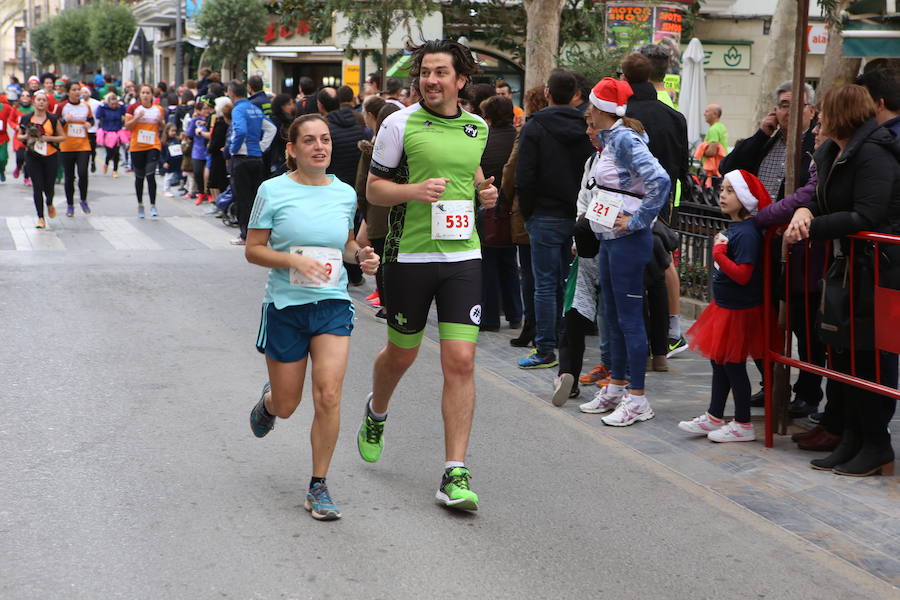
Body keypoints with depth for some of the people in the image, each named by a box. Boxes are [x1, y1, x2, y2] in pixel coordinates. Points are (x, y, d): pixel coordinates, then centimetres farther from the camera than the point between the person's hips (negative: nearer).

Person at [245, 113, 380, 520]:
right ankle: (267, 400, 49)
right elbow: (253, 250, -4)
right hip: (285, 306, -1)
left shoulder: (345, 193, 6)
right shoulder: (273, 191, -5)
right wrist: (294, 261, -20)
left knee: (328, 395, -13)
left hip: (333, 304, 2)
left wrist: (360, 255, -1)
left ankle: (319, 487, 1)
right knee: (287, 405, 9)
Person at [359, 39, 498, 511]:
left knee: (461, 361, -8)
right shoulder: (400, 123, -4)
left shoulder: (477, 128, 8)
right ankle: (376, 412, 50)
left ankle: (455, 475, -3)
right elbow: (373, 189, -2)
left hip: (462, 257, 2)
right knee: (401, 354, 14)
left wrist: (484, 192, 5)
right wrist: (414, 190, -20)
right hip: (409, 256, -2)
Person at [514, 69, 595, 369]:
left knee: (545, 284, -2)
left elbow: (524, 178, -13)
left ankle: (545, 350, 0)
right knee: (569, 283, 14)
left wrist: (527, 213, -1)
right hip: (578, 217, 5)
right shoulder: (585, 128, 6)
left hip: (547, 217, -5)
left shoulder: (535, 127, -9)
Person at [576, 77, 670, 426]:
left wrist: (635, 221, -21)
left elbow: (661, 181, -27)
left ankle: (638, 400, 0)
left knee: (629, 318, -6)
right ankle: (616, 388, 26)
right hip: (610, 239, 10)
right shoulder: (609, 139, 13)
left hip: (627, 240, -10)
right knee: (612, 316, 15)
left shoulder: (625, 140, -16)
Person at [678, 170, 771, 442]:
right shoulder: (733, 228, 7)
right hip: (723, 307, 10)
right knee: (718, 362, 18)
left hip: (738, 311, -10)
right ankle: (714, 417, 31)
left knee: (733, 366, 2)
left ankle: (743, 425, 14)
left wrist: (719, 252, -26)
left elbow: (742, 274, -29)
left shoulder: (747, 233, -23)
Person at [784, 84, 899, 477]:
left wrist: (811, 227, -20)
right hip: (846, 266, 9)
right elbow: (828, 205, 14)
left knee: (867, 356, -4)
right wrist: (805, 213, -9)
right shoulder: (833, 154, 13)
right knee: (841, 352, 11)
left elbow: (866, 217, -23)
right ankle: (852, 439, 19)